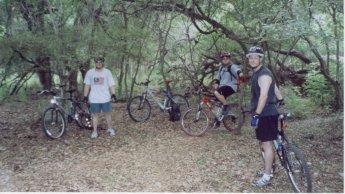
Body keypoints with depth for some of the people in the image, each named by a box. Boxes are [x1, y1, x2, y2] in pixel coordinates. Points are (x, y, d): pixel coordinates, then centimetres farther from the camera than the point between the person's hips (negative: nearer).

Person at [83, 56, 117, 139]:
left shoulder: (107, 72, 0)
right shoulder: (90, 72, 1)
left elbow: (111, 84, -1)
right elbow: (87, 85, 6)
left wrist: (113, 94, -12)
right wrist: (85, 96, 4)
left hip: (105, 98, 0)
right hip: (94, 99, 0)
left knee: (108, 114, 11)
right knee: (95, 115, 8)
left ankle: (110, 128, 29)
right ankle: (95, 131, 18)